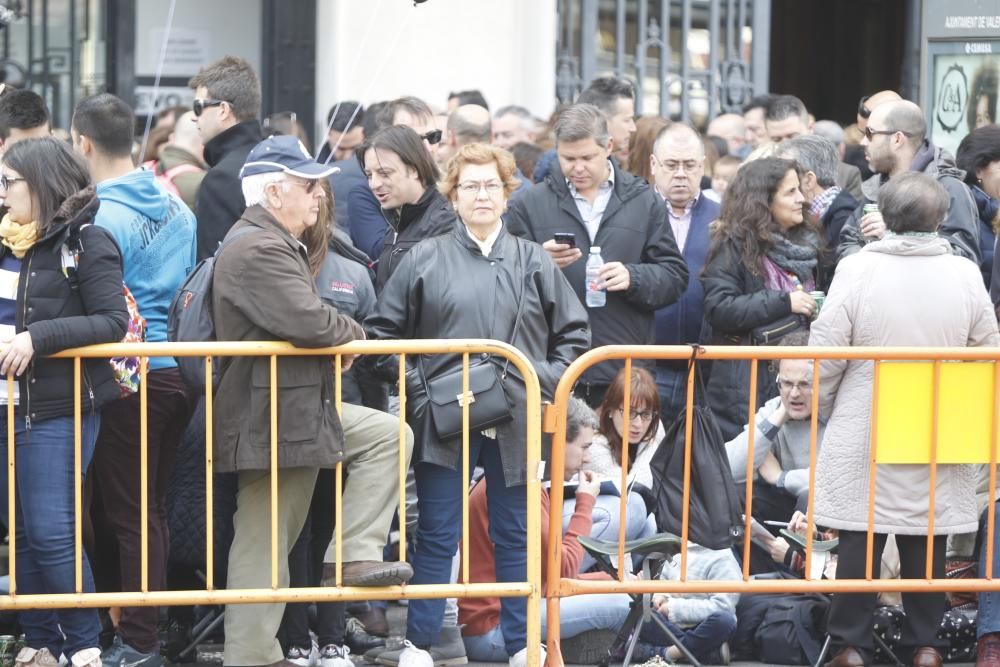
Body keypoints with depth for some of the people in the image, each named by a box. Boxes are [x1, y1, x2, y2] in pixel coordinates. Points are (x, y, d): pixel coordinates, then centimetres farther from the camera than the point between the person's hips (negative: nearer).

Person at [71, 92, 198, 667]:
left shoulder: (103, 218, -16)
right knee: (154, 507, 15)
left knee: (131, 513, -1)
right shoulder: (176, 206, 8)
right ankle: (151, 620, 20)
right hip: (181, 369, 7)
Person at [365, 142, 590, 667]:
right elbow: (383, 329, 6)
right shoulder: (425, 259, 4)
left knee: (514, 535, 8)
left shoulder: (533, 261, 8)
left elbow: (574, 333, 12)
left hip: (515, 421, 1)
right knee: (437, 536, 2)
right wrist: (413, 386, -3)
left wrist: (549, 382, 0)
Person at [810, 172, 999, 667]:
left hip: (864, 434, -2)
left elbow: (825, 350, -9)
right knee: (928, 540, 11)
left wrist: (826, 406, 8)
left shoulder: (858, 269, -11)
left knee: (860, 538, 6)